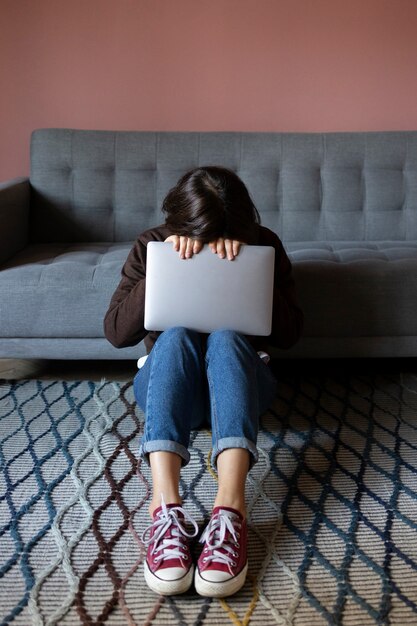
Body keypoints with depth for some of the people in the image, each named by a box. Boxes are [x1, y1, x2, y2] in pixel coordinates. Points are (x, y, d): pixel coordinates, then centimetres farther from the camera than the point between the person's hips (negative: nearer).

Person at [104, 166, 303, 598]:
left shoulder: (263, 245, -3)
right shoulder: (152, 246, -3)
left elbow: (288, 334, -10)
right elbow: (116, 333, -11)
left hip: (239, 382, 0)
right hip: (167, 385, 0)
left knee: (225, 337, -33)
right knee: (174, 336, -33)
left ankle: (229, 509, -52)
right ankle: (165, 508, -52)